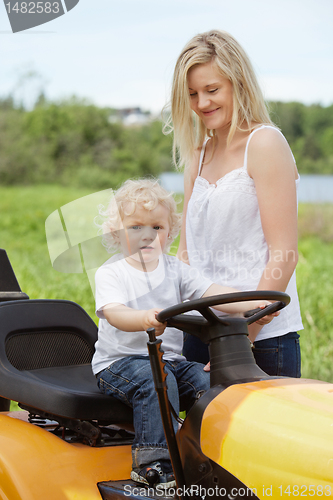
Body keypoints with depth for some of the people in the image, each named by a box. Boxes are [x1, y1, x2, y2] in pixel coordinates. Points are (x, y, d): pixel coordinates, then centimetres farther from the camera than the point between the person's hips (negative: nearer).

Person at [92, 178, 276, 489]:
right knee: (157, 381, -32)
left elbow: (212, 293, -2)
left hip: (168, 358, 5)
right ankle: (154, 463, -28)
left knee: (209, 382, -17)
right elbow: (113, 312, -24)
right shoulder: (110, 273, -5)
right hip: (120, 361, -5)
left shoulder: (174, 269, 9)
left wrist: (253, 304, -19)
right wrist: (145, 319, -46)